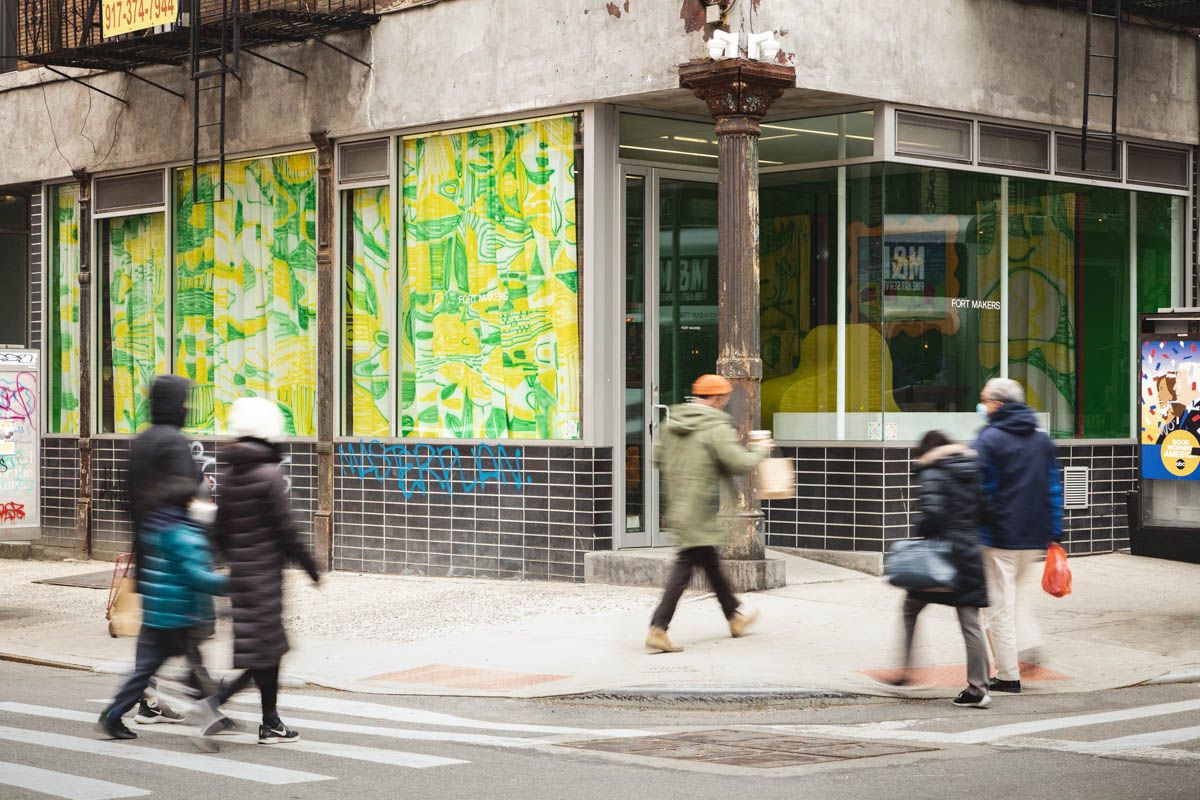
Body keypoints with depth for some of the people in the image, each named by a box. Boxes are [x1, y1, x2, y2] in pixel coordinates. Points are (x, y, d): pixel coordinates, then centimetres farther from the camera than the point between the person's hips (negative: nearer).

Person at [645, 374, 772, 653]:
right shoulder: (717, 428, -15)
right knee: (684, 568, -6)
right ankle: (657, 629, -11)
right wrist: (760, 450, -1)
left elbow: (660, 457, 17)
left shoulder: (673, 423, 8)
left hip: (677, 506, 9)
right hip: (699, 512, -9)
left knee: (711, 564, 22)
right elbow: (740, 463, -19)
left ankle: (735, 616, 38)